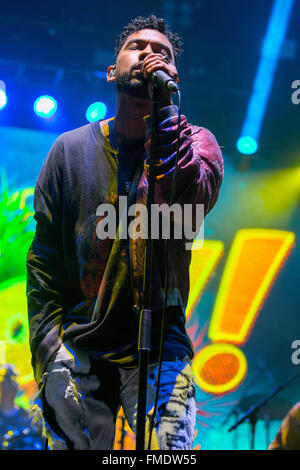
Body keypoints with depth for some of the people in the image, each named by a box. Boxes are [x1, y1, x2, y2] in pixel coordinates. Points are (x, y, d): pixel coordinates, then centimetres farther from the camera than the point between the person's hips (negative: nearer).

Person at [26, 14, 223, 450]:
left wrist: (164, 105, -22)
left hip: (160, 350, -1)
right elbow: (43, 257, 5)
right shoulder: (71, 148, 5)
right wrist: (47, 351, -2)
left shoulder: (194, 141, 3)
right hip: (76, 351, 1)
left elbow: (193, 197, -22)